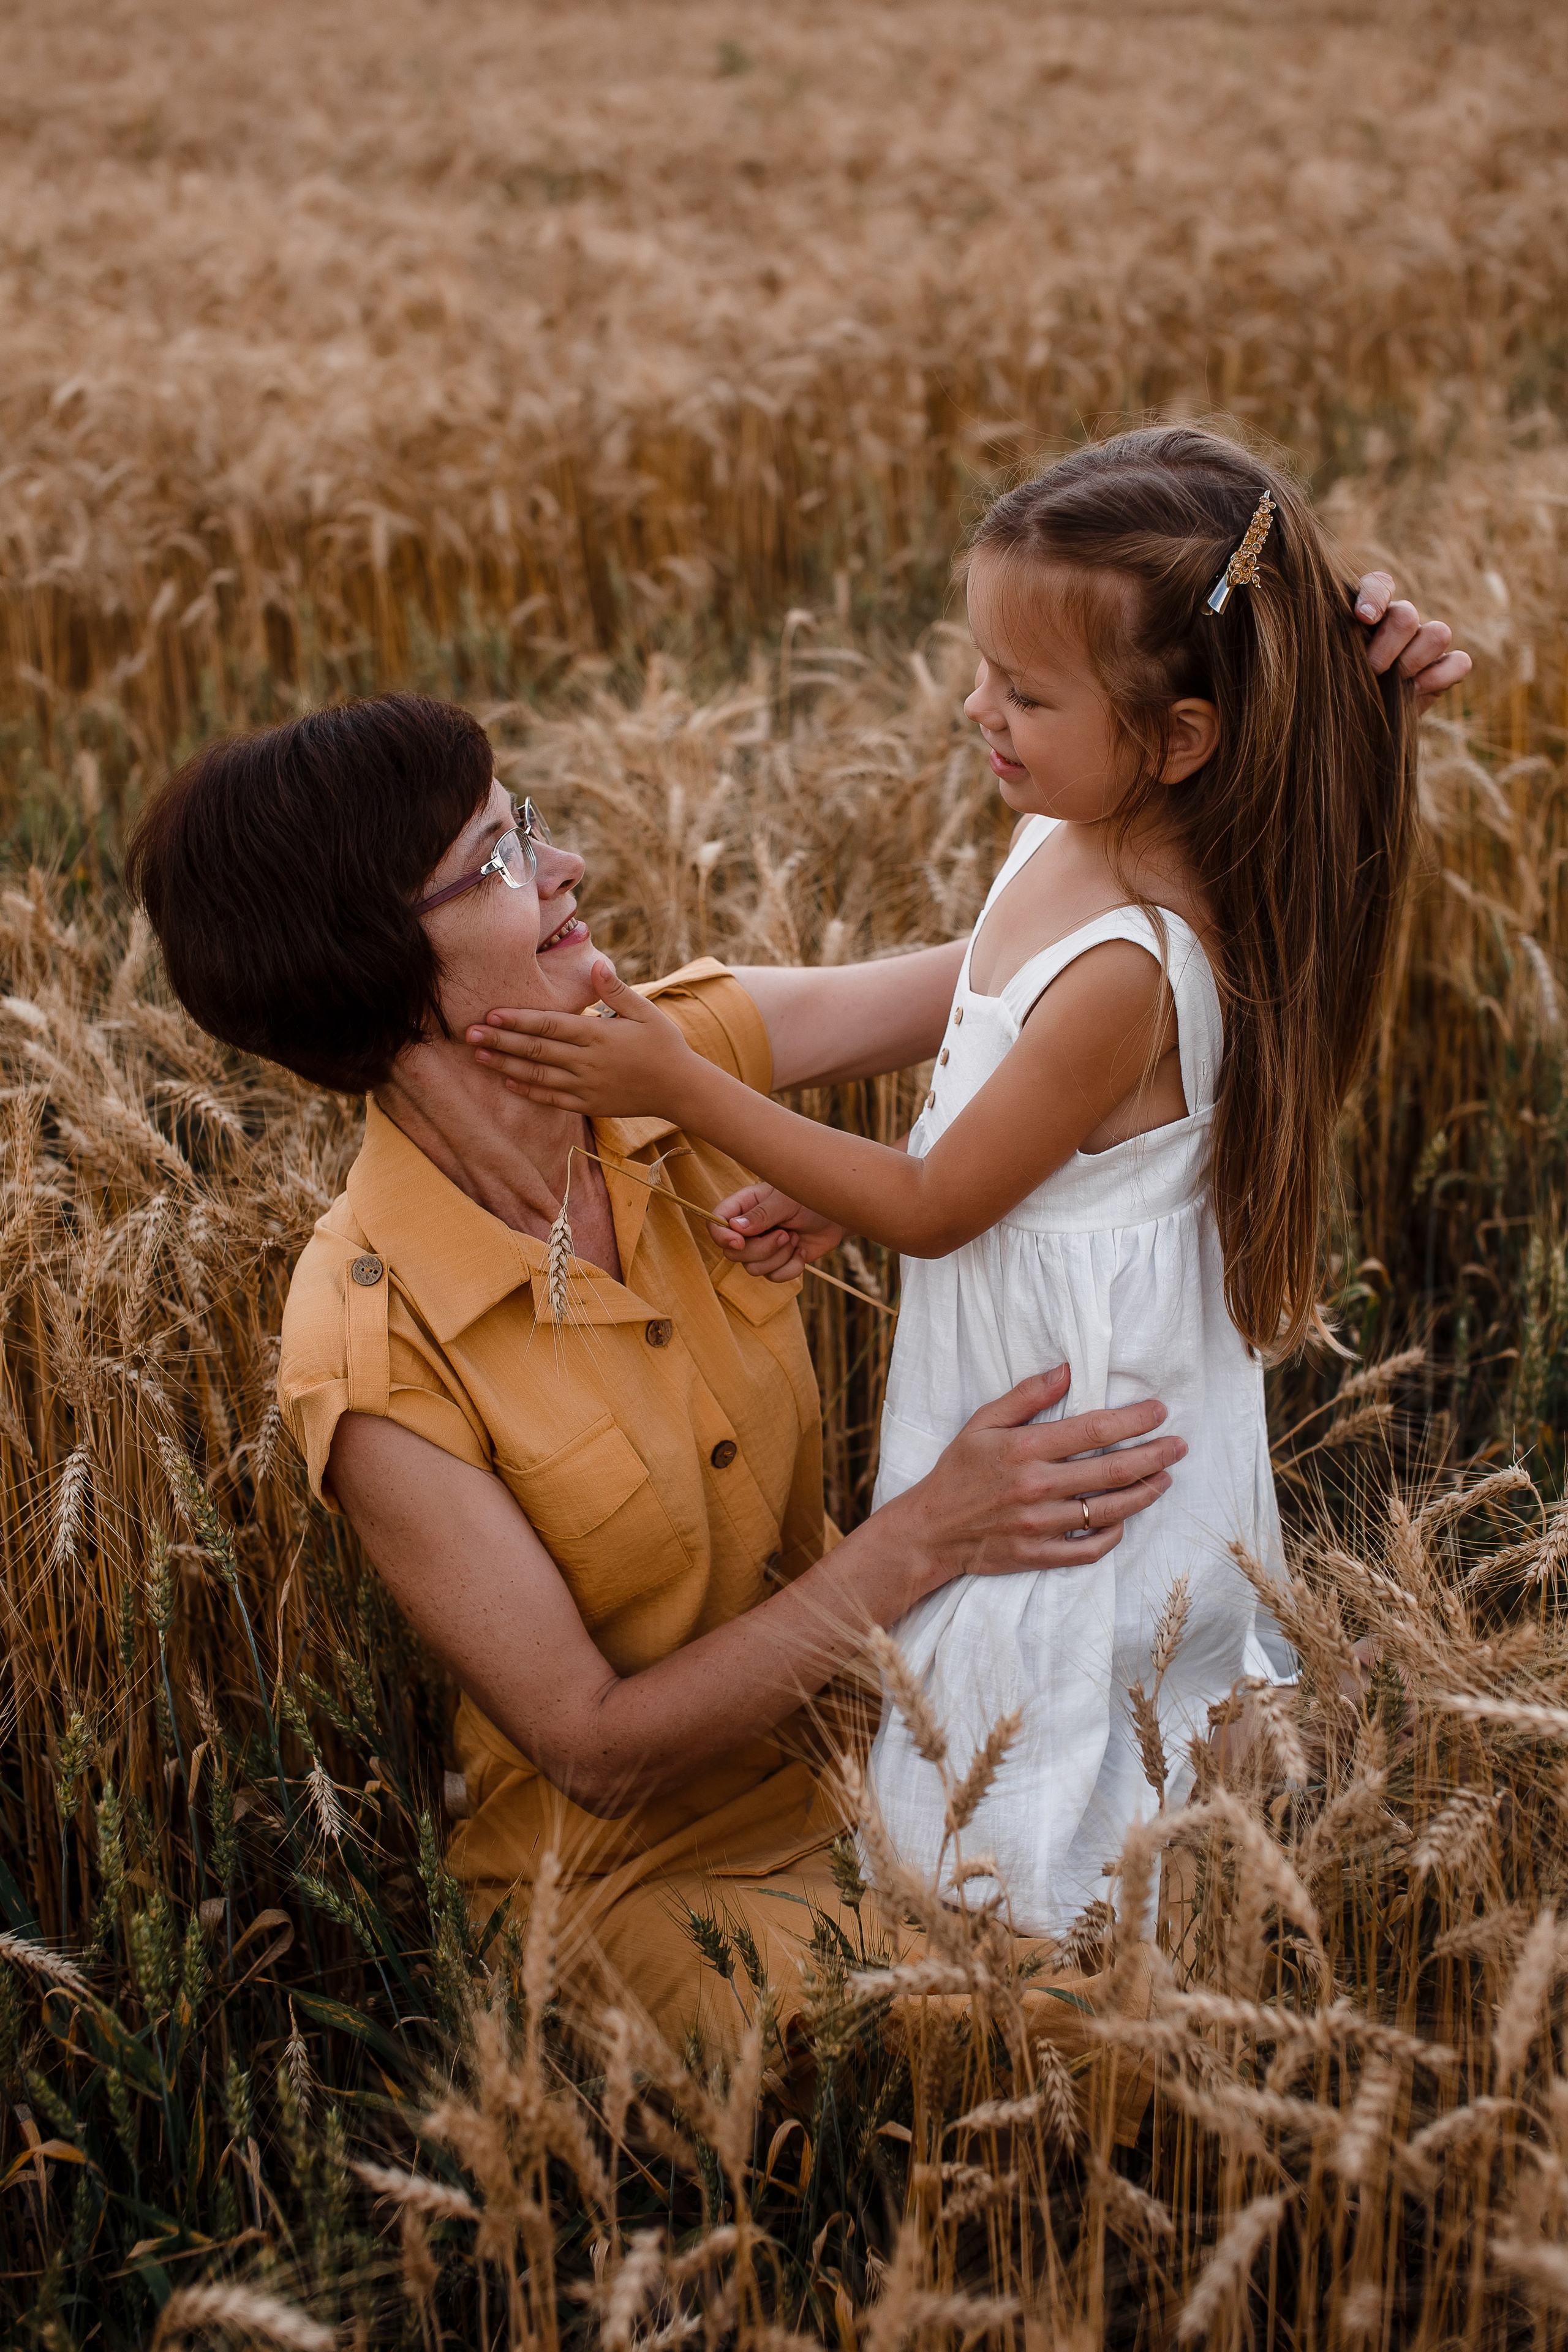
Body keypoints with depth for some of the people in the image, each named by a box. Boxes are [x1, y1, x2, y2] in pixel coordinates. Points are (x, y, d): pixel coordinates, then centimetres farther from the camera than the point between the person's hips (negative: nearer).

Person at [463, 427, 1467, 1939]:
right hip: (1031, 1386, 9)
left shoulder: (1130, 966, -32)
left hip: (1078, 1431, -9)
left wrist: (684, 1090, -19)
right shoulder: (1068, 840, -4)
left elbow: (937, 1207, -21)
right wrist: (831, 1198, 3)